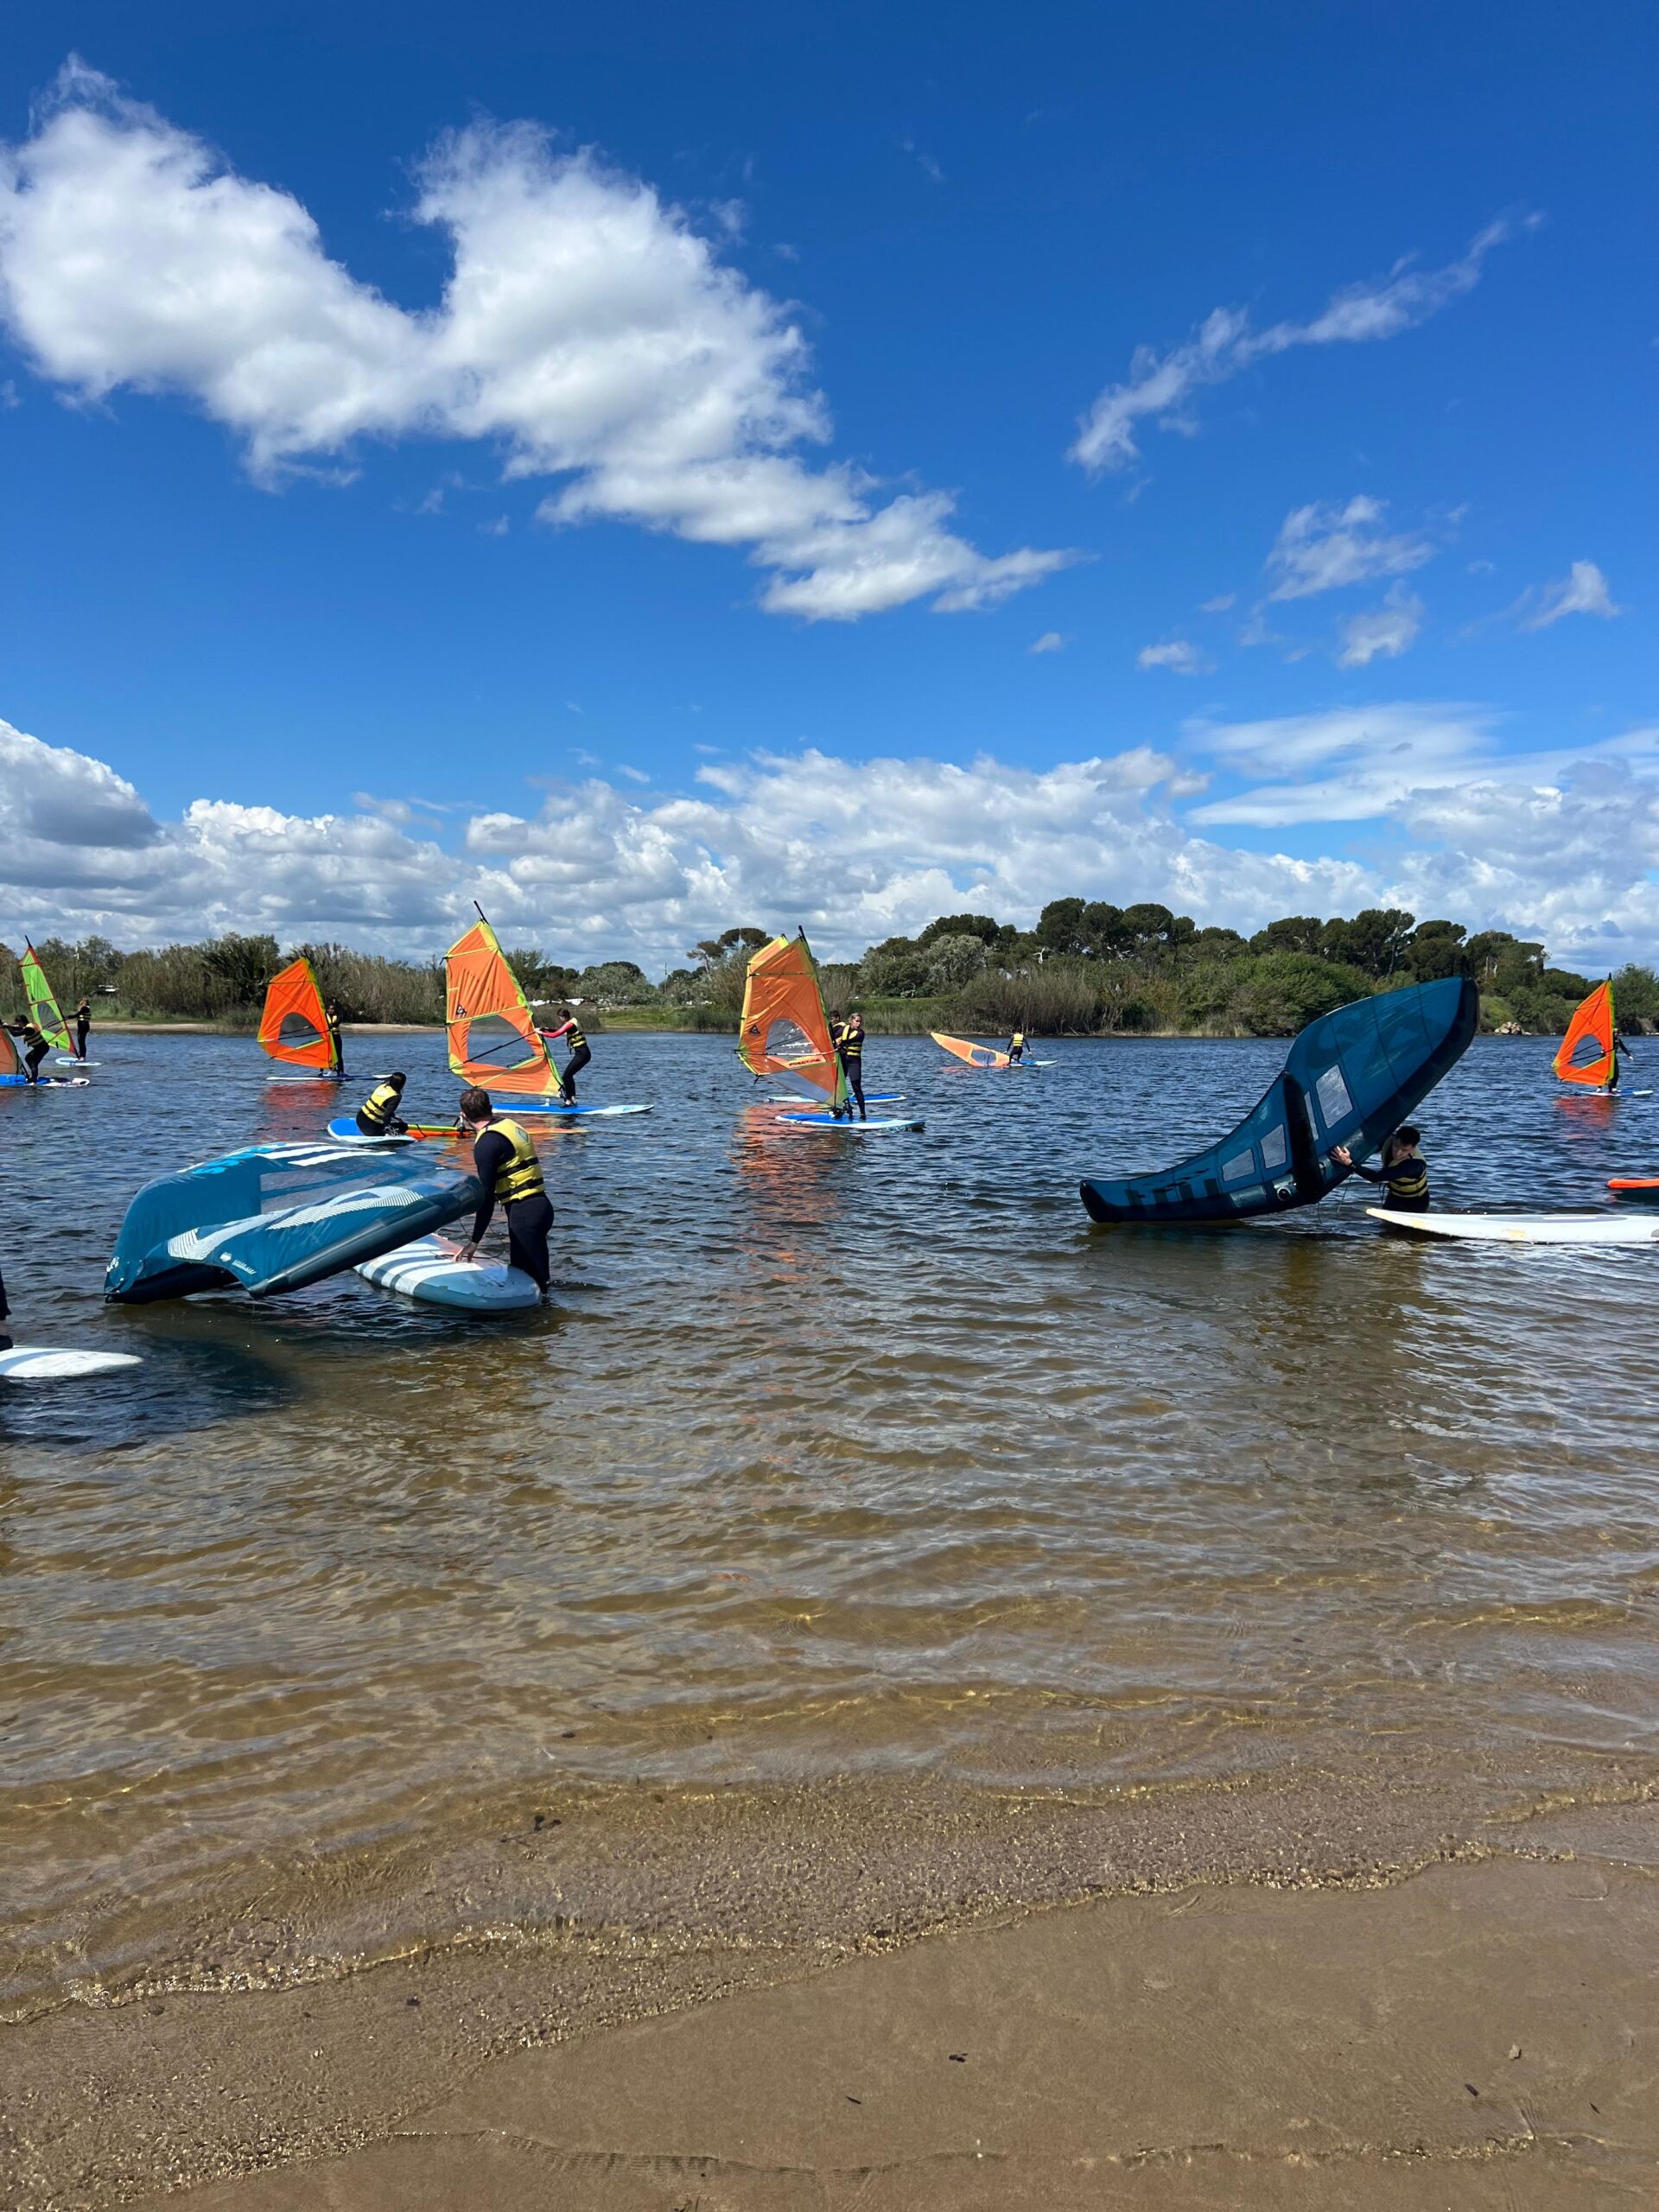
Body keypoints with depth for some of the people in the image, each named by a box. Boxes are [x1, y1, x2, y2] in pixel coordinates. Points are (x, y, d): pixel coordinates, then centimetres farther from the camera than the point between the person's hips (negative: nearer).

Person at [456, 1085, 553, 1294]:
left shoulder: (486, 1143, -13)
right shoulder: (509, 1124, 12)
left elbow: (487, 1197, -13)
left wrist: (474, 1241, -7)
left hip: (523, 1213, -10)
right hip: (541, 1205, 10)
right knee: (520, 1275, 14)